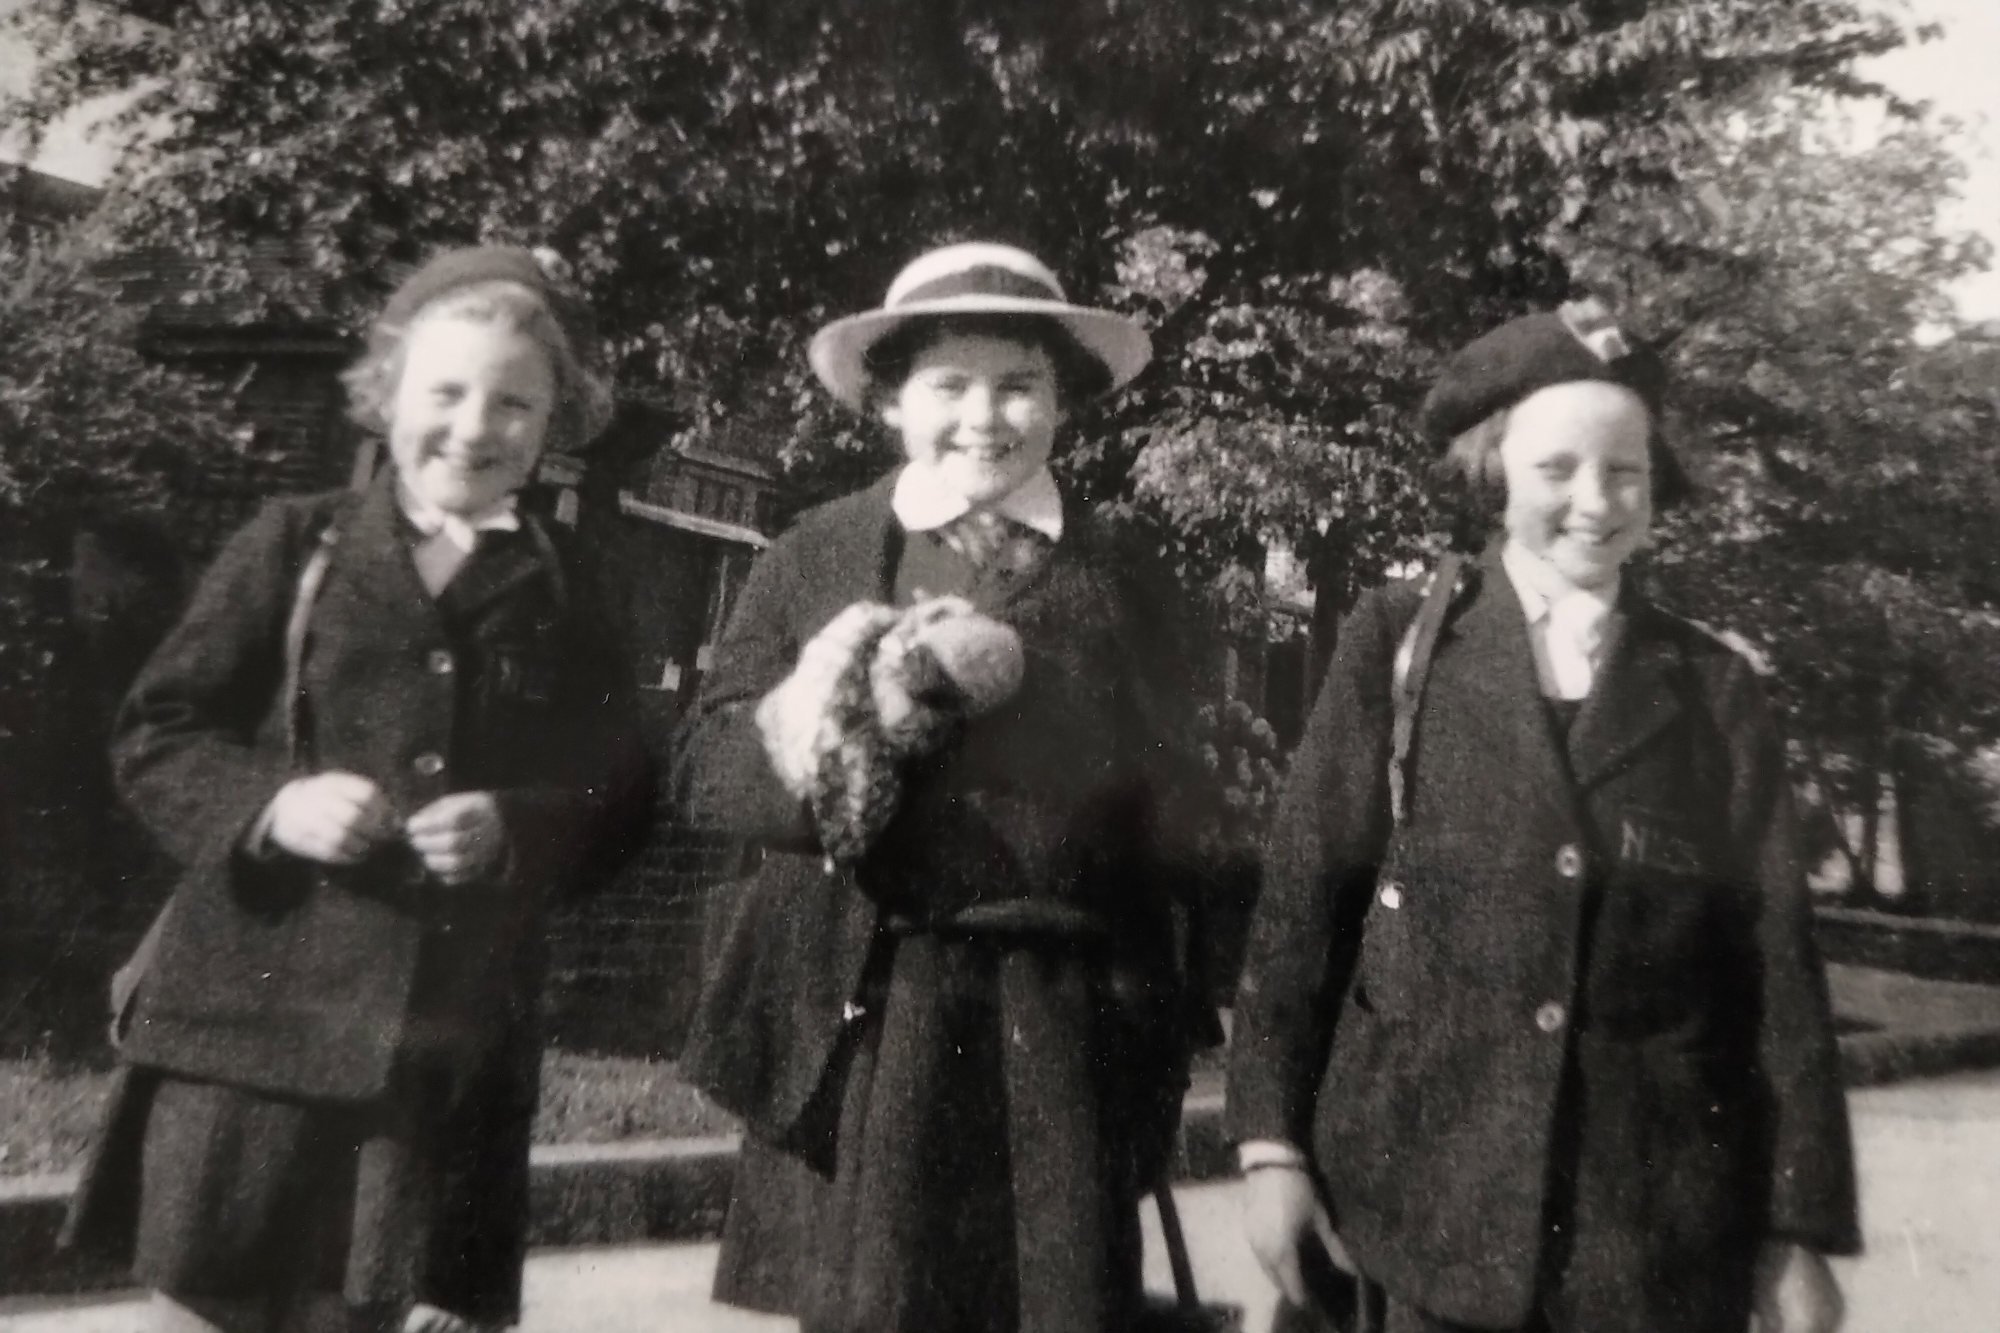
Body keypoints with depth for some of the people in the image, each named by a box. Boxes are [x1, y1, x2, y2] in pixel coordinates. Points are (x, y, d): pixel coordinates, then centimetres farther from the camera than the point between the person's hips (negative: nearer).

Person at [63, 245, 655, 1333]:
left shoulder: (566, 589, 5)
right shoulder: (295, 542, 3)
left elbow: (618, 801, 4)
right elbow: (153, 737, 4)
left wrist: (514, 831, -14)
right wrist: (267, 802, -14)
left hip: (456, 1044, 1)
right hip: (251, 1018, 0)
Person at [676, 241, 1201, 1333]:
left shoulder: (1116, 574, 5)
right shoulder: (816, 554, 1)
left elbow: (1162, 804, 9)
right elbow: (708, 773, -3)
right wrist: (873, 699, -20)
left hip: (1064, 1029, 2)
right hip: (862, 1022, -1)